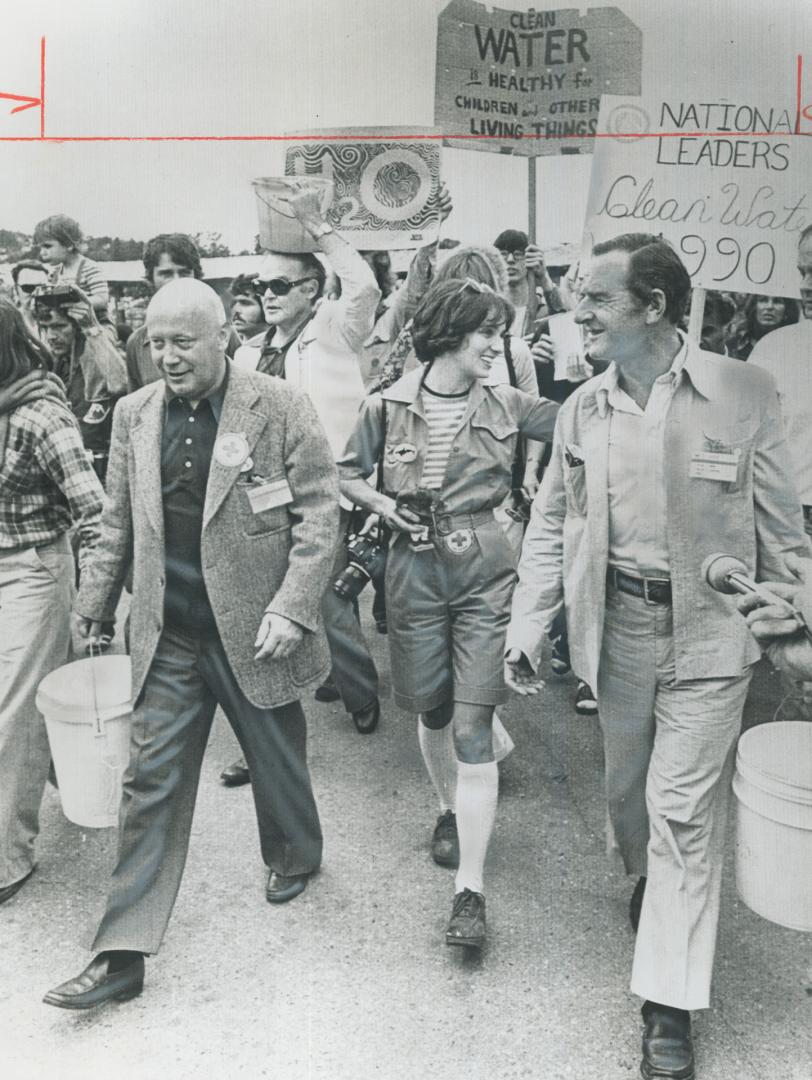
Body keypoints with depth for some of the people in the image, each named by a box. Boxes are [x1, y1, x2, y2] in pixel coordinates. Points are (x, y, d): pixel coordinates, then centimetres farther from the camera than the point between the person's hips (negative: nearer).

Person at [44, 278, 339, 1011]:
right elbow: (120, 522, 13)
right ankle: (122, 955, 15)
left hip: (253, 632, -3)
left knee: (277, 758, 17)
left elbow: (319, 511, -10)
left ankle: (295, 856, 48)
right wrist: (96, 602, 15)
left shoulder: (280, 408, -10)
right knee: (152, 783, 5)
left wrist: (290, 607, -17)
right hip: (168, 639, 3)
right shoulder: (134, 414, 3)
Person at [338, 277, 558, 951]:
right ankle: (450, 808, 45)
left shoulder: (506, 406, 2)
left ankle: (471, 887, 0)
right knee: (432, 710, 15)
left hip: (485, 573, -1)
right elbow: (348, 474, 8)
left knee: (473, 725, -6)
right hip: (416, 572, 1)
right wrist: (384, 505, -8)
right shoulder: (388, 408, -1)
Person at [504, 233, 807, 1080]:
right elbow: (550, 525, 6)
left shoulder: (742, 393, -11)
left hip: (709, 627, -3)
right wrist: (526, 629, 2)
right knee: (626, 785, 18)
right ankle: (647, 881, 50)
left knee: (682, 808, -2)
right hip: (618, 620, 4)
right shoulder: (582, 408, 1)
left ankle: (668, 1003, 12)